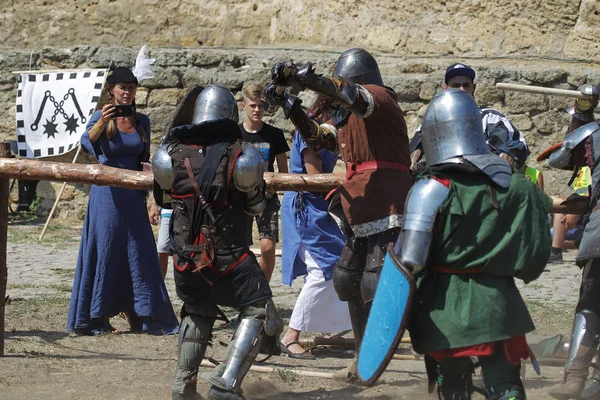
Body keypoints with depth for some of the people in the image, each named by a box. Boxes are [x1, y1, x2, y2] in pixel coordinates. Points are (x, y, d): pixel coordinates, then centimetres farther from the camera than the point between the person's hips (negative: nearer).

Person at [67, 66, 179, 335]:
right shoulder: (101, 117, -5)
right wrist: (101, 123, -42)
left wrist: (145, 193, 15)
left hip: (133, 195, 4)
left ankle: (139, 317, 6)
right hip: (107, 194, -4)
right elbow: (87, 143, -23)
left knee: (139, 252, 2)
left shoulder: (142, 121, 8)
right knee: (104, 252, -2)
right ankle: (99, 319, 3)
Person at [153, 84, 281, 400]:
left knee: (197, 312, 26)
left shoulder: (173, 152, -4)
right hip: (228, 257, -4)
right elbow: (256, 206, 0)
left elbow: (162, 197, 12)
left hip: (186, 256, 4)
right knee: (258, 309, 7)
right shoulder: (239, 157, -12)